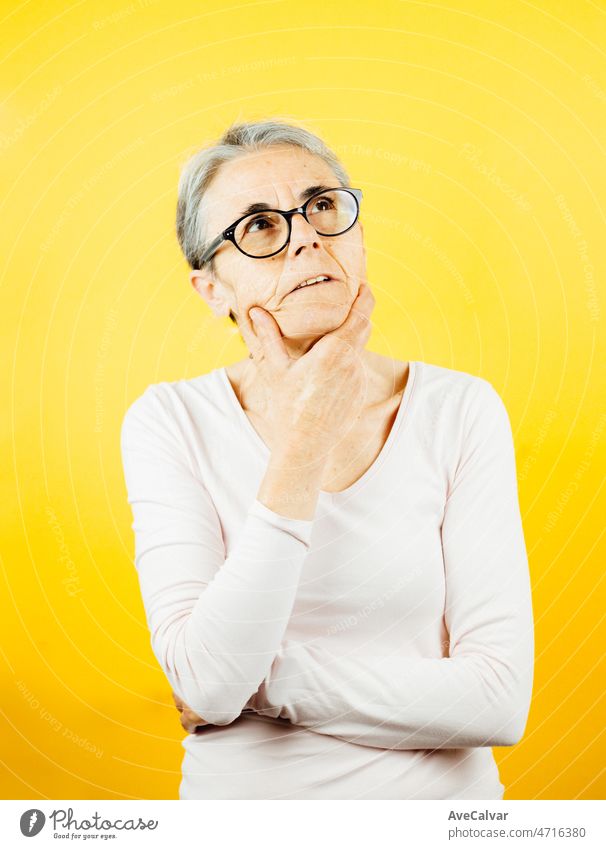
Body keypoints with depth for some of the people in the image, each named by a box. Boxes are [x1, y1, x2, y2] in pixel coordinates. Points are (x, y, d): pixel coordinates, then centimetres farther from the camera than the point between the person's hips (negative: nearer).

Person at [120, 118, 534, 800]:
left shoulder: (460, 411, -7)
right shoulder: (170, 421, -6)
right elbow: (208, 684, -17)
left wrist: (255, 680, -13)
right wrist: (305, 442, -18)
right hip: (240, 793, 1)